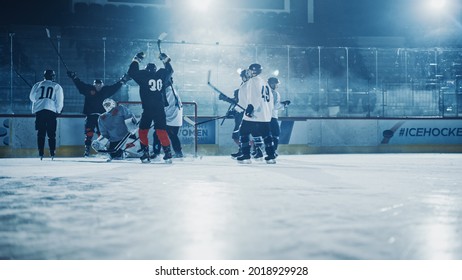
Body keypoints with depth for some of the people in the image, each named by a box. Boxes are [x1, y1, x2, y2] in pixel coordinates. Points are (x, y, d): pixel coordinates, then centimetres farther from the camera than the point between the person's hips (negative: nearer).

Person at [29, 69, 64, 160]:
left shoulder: (37, 85, 14)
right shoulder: (57, 86, 10)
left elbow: (32, 97, 7)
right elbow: (59, 101, 4)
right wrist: (58, 111, 15)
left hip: (39, 110, 1)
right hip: (51, 111, -1)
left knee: (40, 133, 6)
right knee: (51, 134, 6)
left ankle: (41, 153, 1)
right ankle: (52, 153, 1)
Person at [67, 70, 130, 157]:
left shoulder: (105, 90, 7)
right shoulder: (89, 89, 3)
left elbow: (115, 86, 11)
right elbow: (79, 84, 4)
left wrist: (123, 80, 9)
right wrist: (73, 76, -2)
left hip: (101, 115, 1)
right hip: (90, 115, -1)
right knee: (89, 133, -6)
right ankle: (87, 150, -2)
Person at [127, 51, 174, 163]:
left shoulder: (144, 75, -2)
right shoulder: (162, 75, 8)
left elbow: (131, 71, 4)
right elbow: (170, 70, 27)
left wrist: (137, 59, 13)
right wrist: (165, 59, 36)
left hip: (147, 110, -3)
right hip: (160, 109, 3)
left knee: (142, 131, 10)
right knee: (161, 131, 1)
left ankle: (145, 154, 7)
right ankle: (168, 153, -8)